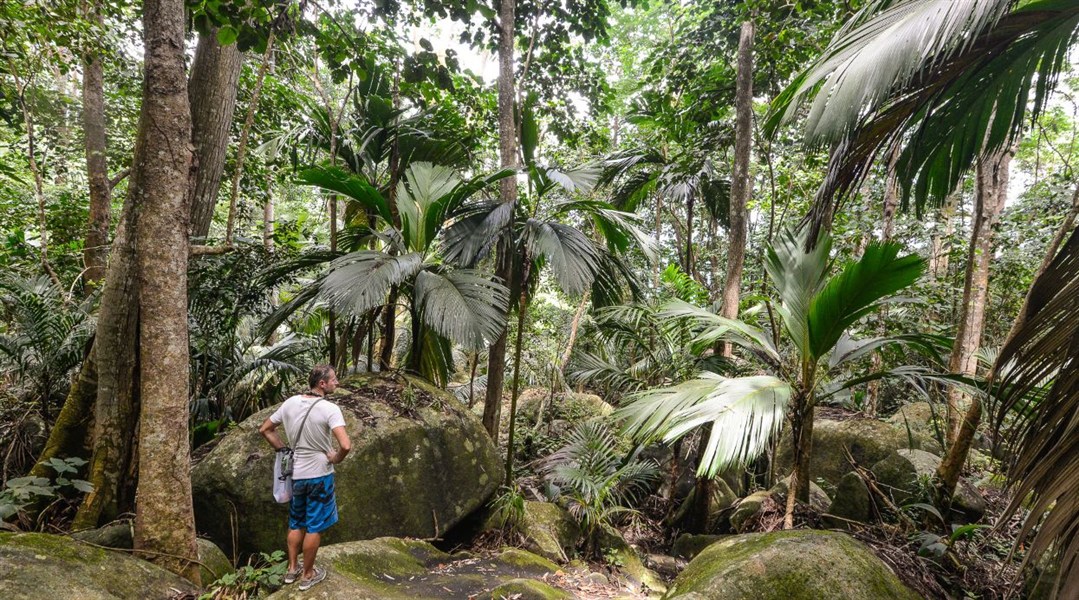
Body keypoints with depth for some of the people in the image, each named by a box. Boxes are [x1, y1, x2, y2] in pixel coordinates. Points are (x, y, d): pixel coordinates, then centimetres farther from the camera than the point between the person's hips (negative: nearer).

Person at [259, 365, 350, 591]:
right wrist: (336, 459, -12)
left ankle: (292, 568, 36)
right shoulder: (329, 409, -22)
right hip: (319, 475, -6)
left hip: (295, 474, 6)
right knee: (314, 528, 11)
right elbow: (346, 445, -33)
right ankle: (308, 575, 24)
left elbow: (265, 429, 8)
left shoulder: (290, 403, -3)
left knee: (296, 524, 23)